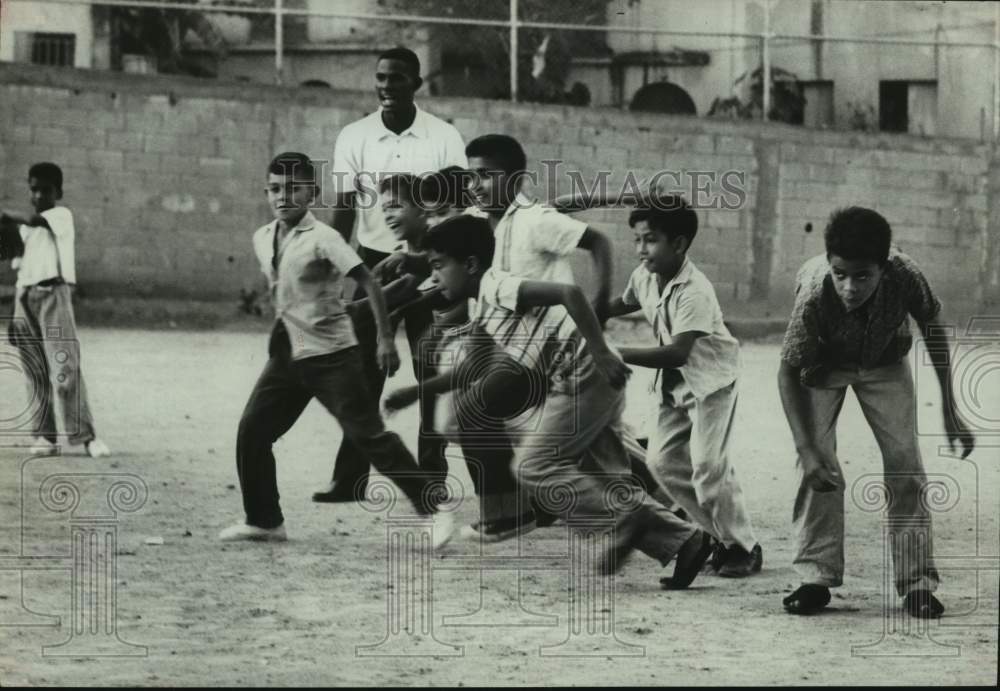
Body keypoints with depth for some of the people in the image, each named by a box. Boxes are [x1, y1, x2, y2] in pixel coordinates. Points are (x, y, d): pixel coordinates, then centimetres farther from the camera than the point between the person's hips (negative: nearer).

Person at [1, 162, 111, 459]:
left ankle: (85, 435, -13)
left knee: (65, 367, -14)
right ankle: (44, 436, 8)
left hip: (53, 292, -6)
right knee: (35, 373, 4)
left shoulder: (62, 215, 1)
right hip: (25, 297, 6)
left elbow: (34, 220, -21)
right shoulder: (25, 229, 19)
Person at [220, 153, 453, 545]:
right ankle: (263, 521, 15)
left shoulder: (322, 240, -15)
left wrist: (385, 339, -22)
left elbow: (367, 281, -18)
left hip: (331, 355, -7)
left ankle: (432, 509, -2)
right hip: (287, 356, 7)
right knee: (251, 432, 3)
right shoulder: (262, 240, 7)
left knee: (367, 434, -8)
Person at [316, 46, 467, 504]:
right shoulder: (354, 138, 1)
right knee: (363, 372, -1)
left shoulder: (444, 139, -3)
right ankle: (350, 478, 0)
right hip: (374, 260, 1)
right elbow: (344, 210, 0)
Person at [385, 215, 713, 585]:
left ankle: (622, 522, -8)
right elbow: (472, 372, 34)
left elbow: (568, 292, -23)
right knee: (606, 478, 10)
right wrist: (413, 392, 32)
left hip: (585, 377, -10)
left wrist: (600, 352, -27)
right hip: (583, 383, 10)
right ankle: (684, 540, 5)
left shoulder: (496, 287, -11)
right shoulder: (483, 311, 19)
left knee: (533, 466, -7)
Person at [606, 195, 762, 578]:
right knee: (663, 461, 3)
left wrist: (619, 354, -40)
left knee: (708, 465, -16)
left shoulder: (694, 292, -29)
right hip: (676, 385, 8)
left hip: (711, 380, -8)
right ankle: (724, 537, 14)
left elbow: (677, 353, -38)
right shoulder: (644, 276, -4)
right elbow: (624, 303, 20)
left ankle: (744, 547, 0)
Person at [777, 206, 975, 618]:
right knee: (817, 468, -14)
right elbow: (788, 371, -29)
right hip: (824, 367, -1)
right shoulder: (814, 295, -41)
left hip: (885, 364, 1)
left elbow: (933, 327, -15)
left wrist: (950, 410, -11)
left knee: (905, 464, -6)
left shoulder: (903, 275, -37)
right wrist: (806, 449, -36)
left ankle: (917, 583, -1)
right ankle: (816, 577, -4)